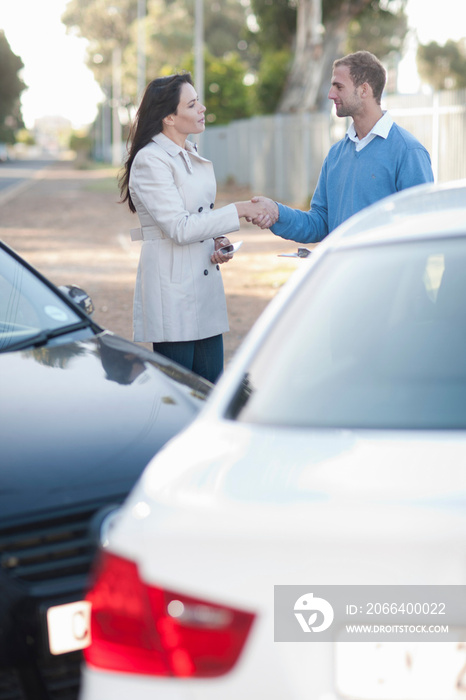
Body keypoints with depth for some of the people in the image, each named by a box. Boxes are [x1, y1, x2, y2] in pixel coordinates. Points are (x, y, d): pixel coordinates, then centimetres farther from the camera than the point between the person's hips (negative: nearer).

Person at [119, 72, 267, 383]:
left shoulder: (193, 156, 13)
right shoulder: (150, 160, -13)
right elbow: (179, 228, -18)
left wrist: (218, 242, 3)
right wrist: (237, 211, -16)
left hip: (205, 284, 8)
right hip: (172, 288, -8)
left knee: (212, 388, 8)